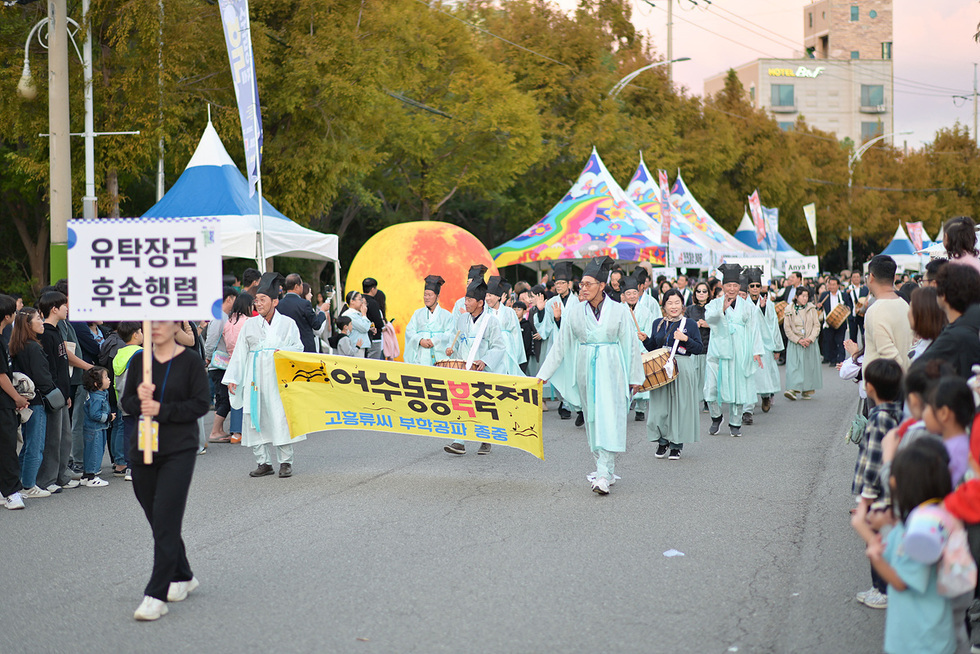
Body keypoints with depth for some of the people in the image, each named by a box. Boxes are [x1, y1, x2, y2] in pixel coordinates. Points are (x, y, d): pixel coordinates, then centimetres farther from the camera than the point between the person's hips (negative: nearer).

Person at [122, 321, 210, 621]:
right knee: (158, 520, 12)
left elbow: (201, 404, -8)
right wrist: (140, 400, -13)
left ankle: (156, 596, -11)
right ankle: (182, 577, 33)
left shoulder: (191, 360, -4)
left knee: (166, 521, -11)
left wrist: (162, 410, -17)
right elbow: (126, 402, 9)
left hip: (179, 450, -5)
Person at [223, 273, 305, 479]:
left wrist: (284, 352, -16)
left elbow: (298, 347, 5)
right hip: (255, 379, 3)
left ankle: (285, 462, 1)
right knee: (256, 418, 0)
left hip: (279, 378, -3)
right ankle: (263, 462, 8)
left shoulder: (287, 323, 7)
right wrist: (232, 378, 6)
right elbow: (240, 352, 12)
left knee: (281, 418, -8)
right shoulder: (250, 325, 12)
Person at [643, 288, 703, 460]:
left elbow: (699, 349, -3)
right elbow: (652, 348, 16)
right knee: (660, 405, 3)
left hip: (683, 370, -3)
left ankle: (676, 445, 9)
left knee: (680, 405, -1)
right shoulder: (658, 323, 11)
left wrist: (685, 339, -17)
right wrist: (646, 340, -3)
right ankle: (662, 442, 18)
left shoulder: (690, 324, 1)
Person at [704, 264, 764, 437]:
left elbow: (754, 329, 10)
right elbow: (709, 318, -17)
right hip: (718, 351, -1)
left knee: (738, 388, 1)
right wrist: (723, 309, -35)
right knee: (712, 387, -5)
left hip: (740, 353, 1)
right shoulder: (715, 304, 4)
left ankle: (735, 423, 14)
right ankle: (716, 417, 18)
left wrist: (757, 351, 3)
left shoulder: (747, 306, 10)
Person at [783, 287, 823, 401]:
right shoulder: (789, 310, 0)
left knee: (809, 365, 2)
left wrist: (810, 338, -12)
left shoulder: (811, 308, 3)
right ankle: (793, 389, -17)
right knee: (793, 365, -12)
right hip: (795, 343, -1)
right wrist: (798, 340, -11)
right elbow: (787, 328, -2)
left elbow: (816, 325, 3)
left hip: (810, 343, 1)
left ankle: (808, 391, 11)